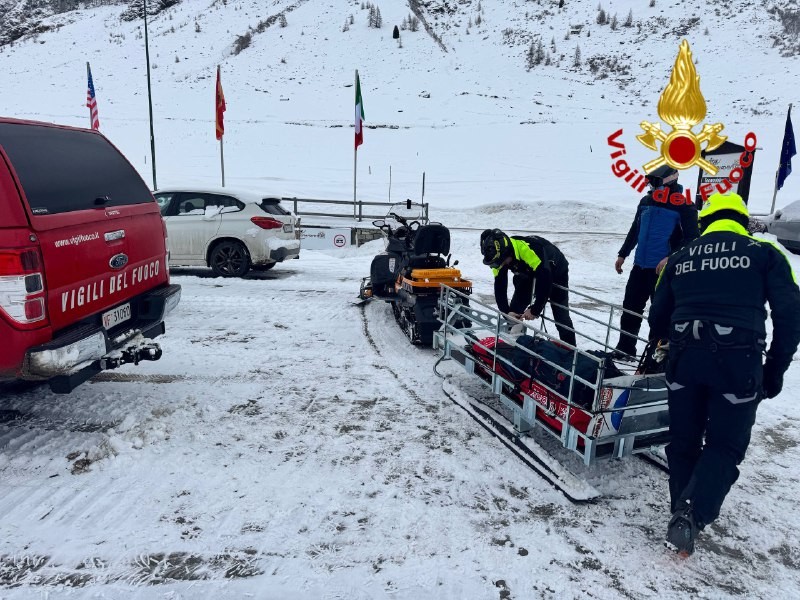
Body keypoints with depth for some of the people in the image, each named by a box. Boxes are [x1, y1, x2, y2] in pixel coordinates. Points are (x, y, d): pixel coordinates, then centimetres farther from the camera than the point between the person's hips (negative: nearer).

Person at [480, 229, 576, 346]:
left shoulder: (529, 248, -44)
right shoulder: (498, 257, -24)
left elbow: (545, 281, -40)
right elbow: (499, 286, -16)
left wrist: (535, 310, -31)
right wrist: (507, 311, -25)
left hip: (556, 273, -5)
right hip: (529, 274, 6)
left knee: (561, 316, -9)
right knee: (515, 310, -3)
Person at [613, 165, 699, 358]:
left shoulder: (684, 206, -8)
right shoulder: (646, 201, 10)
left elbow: (691, 239, -11)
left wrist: (671, 258, -23)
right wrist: (623, 254, 20)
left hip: (663, 269, -6)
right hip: (640, 266, 6)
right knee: (630, 308, 10)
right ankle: (625, 349, 23)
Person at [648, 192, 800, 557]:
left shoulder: (680, 258, 15)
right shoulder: (764, 253, 7)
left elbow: (657, 317, 19)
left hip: (684, 358, 3)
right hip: (738, 361, -2)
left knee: (683, 441, 17)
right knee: (725, 446, 8)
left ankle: (682, 511, 24)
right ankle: (693, 514, -7)